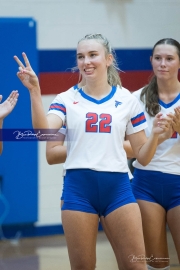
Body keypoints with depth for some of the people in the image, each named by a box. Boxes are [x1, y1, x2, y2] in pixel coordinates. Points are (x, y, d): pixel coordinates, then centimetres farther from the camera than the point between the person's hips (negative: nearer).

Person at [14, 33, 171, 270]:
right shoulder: (66, 99, 6)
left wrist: (155, 134, -9)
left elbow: (143, 157, 10)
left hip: (117, 186, 0)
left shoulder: (127, 100, 8)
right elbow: (43, 132, -15)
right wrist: (34, 91, -23)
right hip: (78, 187, 0)